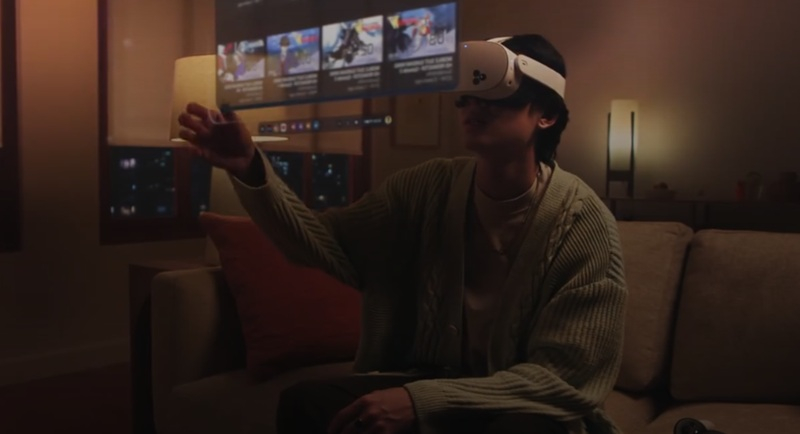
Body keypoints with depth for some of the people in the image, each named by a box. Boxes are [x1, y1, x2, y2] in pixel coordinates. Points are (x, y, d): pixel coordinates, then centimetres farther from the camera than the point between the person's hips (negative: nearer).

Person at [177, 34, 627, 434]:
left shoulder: (585, 225, -17)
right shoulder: (430, 186, -5)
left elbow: (565, 376, -18)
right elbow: (329, 241, -11)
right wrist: (251, 170, -28)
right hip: (426, 378, 4)